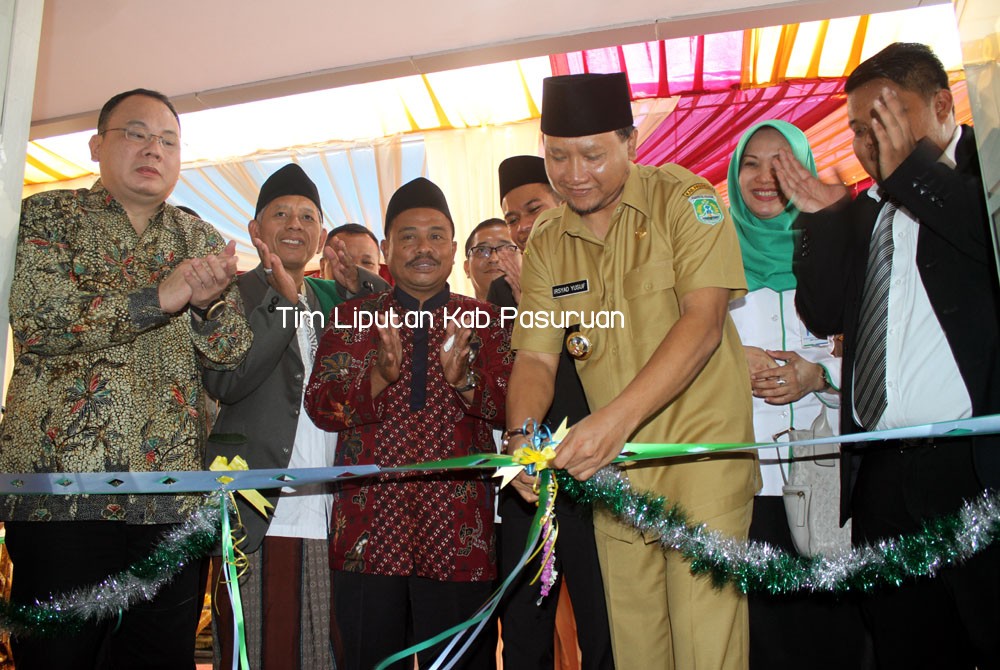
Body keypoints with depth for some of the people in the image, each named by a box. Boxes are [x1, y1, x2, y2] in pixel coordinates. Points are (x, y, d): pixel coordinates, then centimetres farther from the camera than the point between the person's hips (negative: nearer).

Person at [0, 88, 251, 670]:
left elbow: (232, 354, 5)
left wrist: (210, 301, -16)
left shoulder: (203, 241, 14)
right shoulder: (48, 216, 5)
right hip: (62, 489, -3)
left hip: (177, 497, 3)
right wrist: (160, 296, -18)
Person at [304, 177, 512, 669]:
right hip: (369, 529, 0)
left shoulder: (481, 321, 8)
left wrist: (463, 376, -21)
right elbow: (319, 407, -1)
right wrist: (380, 375, -20)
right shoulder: (352, 318, 8)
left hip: (458, 532, 0)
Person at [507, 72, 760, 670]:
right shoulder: (546, 246, 8)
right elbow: (535, 358, 4)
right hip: (611, 468, 4)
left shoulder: (684, 200, -5)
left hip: (701, 449, -4)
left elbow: (703, 321, -18)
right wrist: (521, 438, -16)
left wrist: (618, 417, -28)